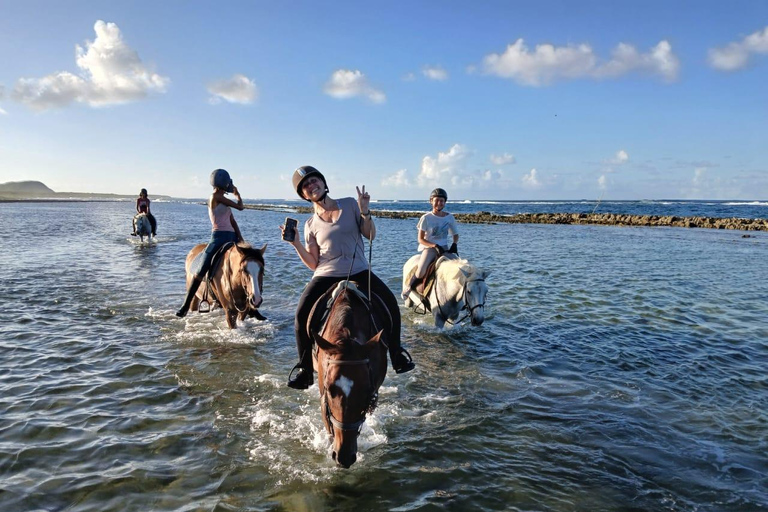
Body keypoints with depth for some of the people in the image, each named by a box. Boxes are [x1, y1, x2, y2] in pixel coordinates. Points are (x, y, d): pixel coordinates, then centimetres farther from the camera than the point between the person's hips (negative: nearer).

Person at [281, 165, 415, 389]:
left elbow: (371, 235, 3)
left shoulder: (350, 205, 4)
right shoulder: (311, 224, 6)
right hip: (326, 276, 0)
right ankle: (304, 369, -2)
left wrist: (365, 211, -11)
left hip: (358, 272, 1)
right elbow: (313, 263, 3)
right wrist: (296, 244, -9)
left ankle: (397, 354, 13)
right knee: (302, 314, -19)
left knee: (390, 304, -10)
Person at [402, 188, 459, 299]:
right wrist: (435, 246, -19)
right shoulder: (426, 218, -5)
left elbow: (455, 234, 17)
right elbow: (421, 239, -7)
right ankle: (409, 287, 7)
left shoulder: (449, 217, 5)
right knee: (420, 273, -24)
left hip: (444, 248, 4)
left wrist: (454, 245, -5)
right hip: (428, 247, -4)